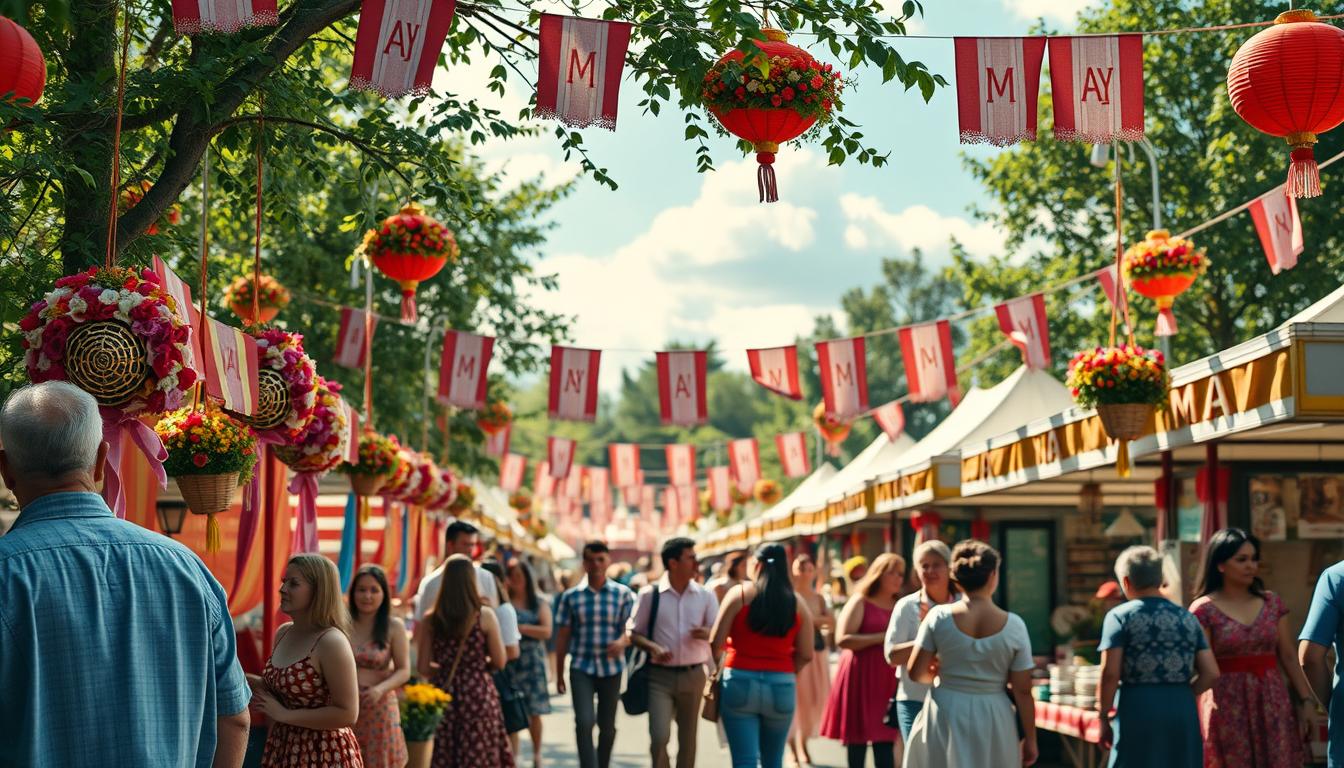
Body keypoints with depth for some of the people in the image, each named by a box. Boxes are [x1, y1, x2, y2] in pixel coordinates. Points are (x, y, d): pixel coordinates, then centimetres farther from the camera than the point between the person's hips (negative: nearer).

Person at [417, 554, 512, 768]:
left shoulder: (431, 620, -1)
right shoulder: (484, 615, -7)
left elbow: (423, 668, 1)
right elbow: (499, 662, -3)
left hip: (445, 695, 2)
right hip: (478, 694, -2)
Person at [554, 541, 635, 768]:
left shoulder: (623, 594, 1)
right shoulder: (571, 596, 3)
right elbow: (562, 636, 7)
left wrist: (622, 641, -31)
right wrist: (559, 674, 9)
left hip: (611, 668, 1)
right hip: (581, 667, -1)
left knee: (607, 726, 11)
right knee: (584, 722, -16)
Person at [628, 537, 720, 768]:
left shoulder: (706, 596, 4)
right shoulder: (649, 595, -2)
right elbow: (634, 633, 2)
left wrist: (707, 634, -21)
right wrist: (654, 648, -17)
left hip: (693, 676, 3)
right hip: (660, 676, -2)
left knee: (688, 740, 10)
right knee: (659, 737, -13)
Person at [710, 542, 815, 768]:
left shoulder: (739, 594, -4)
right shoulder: (797, 603, 3)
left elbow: (716, 643, -5)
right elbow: (805, 655, 2)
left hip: (740, 682, -2)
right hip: (782, 686, 3)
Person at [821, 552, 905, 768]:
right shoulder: (860, 602, -1)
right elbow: (842, 639, -12)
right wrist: (882, 637, -14)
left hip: (887, 680, 4)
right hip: (860, 678, -4)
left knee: (885, 740, -1)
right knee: (857, 737, 2)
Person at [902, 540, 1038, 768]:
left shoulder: (939, 617, -8)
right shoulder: (1013, 625, -8)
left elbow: (917, 673, -5)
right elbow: (1022, 691, -5)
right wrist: (1030, 739, 4)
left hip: (945, 717, 0)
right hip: (992, 722, 0)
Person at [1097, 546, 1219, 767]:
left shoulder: (1120, 616, -2)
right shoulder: (1187, 617, 11)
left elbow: (1110, 673, -11)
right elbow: (1211, 673, 4)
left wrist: (1104, 717, -1)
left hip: (1138, 712, -4)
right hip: (1182, 712, 4)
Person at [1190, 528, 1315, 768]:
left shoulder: (1272, 602, 9)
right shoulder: (1204, 609, -5)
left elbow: (1288, 656, 11)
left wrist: (1306, 699, 4)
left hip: (1272, 702, 4)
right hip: (1227, 705, -4)